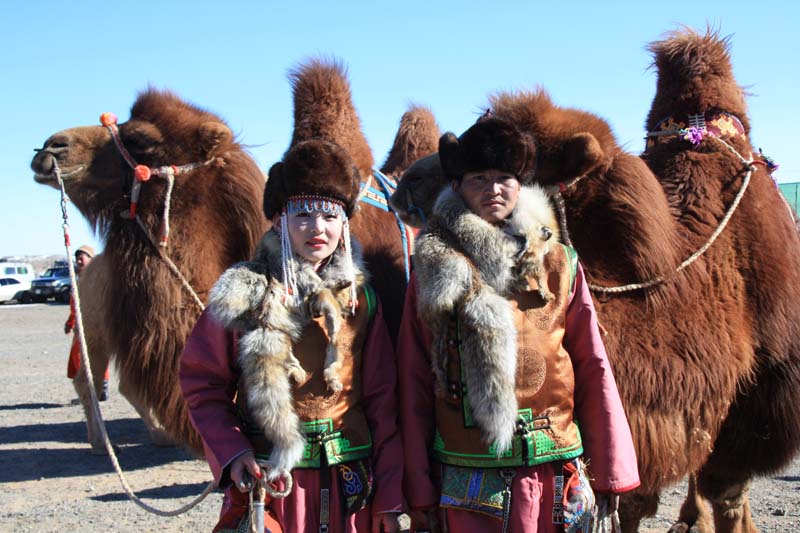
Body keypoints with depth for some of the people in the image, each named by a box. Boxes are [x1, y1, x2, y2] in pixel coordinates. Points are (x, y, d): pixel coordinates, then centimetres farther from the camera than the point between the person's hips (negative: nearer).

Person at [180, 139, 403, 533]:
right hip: (268, 480, -2)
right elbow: (202, 383, -1)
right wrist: (230, 452, -16)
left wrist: (389, 497, 1)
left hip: (349, 482, 3)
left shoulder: (360, 298, 4)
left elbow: (382, 399, 4)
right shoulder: (245, 292, -4)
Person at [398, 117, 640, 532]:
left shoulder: (559, 264, 3)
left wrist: (610, 473, 1)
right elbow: (414, 384, -1)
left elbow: (593, 369, 4)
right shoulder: (434, 272, -1)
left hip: (554, 481, 2)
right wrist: (419, 495, -3)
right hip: (467, 486, -1)